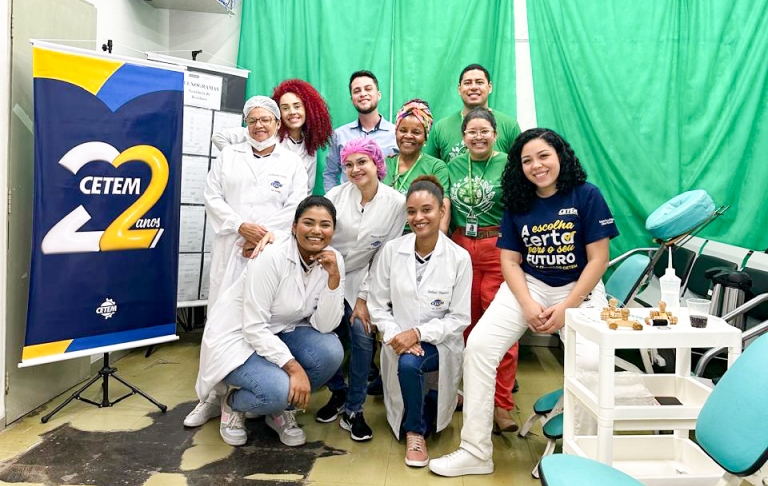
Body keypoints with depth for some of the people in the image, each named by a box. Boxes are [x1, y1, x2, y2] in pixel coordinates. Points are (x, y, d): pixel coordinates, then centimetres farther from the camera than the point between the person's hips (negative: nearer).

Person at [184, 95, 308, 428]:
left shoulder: (292, 163, 10)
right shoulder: (228, 156, 16)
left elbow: (294, 209, 1)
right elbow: (213, 198, 6)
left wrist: (263, 238, -10)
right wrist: (242, 227, -9)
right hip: (230, 251, 2)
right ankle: (216, 395, 10)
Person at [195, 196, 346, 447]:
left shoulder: (333, 260, -9)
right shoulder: (271, 257, -25)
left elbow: (324, 325, -14)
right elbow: (254, 328, -25)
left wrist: (333, 277, -26)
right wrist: (294, 367, -31)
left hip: (280, 332, 6)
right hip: (237, 337, -5)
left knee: (331, 351, -22)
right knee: (279, 389, -30)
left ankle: (280, 408, 5)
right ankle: (233, 404, 6)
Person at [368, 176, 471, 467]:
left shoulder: (459, 258, -11)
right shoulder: (391, 251, -5)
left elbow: (459, 318, -8)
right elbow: (377, 305, -1)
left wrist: (418, 333, -20)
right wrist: (394, 335, -17)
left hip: (439, 342, -3)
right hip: (399, 343, 3)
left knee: (409, 363, -29)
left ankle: (416, 432, -6)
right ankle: (413, 426, 28)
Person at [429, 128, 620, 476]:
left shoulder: (587, 196, -7)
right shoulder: (517, 204, 3)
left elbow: (598, 259, -8)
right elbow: (509, 261, 2)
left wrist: (566, 308, -15)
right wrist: (528, 305, -14)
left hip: (579, 289, -2)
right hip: (528, 286, 3)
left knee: (591, 363, -28)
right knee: (478, 345, -16)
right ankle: (476, 451, -6)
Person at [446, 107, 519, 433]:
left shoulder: (507, 165, -1)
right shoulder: (454, 167, 12)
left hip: (499, 248, -4)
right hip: (461, 247, 4)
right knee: (468, 324, 10)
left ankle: (501, 404, 1)